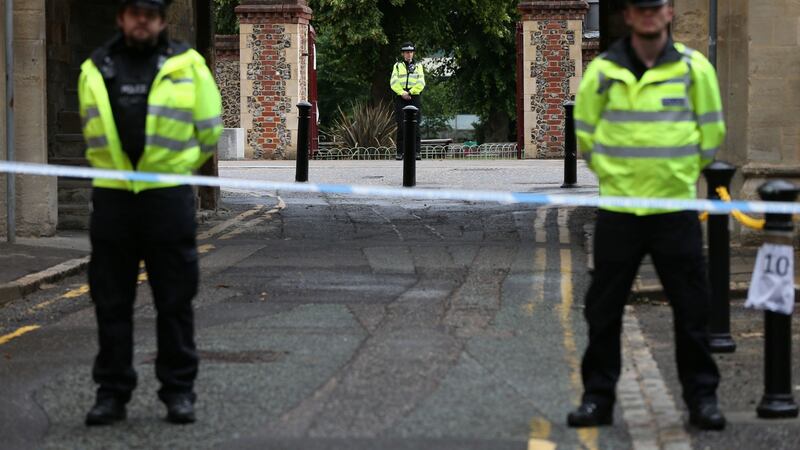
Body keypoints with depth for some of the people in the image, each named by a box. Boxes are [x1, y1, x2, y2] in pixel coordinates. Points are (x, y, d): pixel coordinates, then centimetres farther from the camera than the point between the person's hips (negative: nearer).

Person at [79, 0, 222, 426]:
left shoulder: (187, 65, 2)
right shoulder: (94, 70, 9)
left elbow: (209, 129, 10)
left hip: (168, 197, -2)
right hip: (111, 197, 2)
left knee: (175, 301, 2)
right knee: (111, 302, 5)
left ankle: (178, 391, 10)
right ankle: (112, 392, 12)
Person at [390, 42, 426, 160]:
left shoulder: (418, 66, 15)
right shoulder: (397, 66, 15)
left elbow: (421, 83, 2)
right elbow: (394, 82, 2)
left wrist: (410, 92, -9)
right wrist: (402, 93, -12)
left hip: (415, 97, 0)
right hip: (400, 98, 0)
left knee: (415, 125, -6)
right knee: (401, 126, -3)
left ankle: (416, 151, -7)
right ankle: (399, 152, -2)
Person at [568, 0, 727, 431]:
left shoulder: (694, 67, 1)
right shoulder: (603, 70, 1)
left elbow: (711, 129, 10)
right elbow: (585, 130, 12)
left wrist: (683, 172, 10)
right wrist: (611, 171, 9)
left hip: (676, 206, 0)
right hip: (617, 208, 1)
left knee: (691, 307, 2)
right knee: (604, 308, 4)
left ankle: (702, 398, 11)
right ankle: (597, 396, 14)